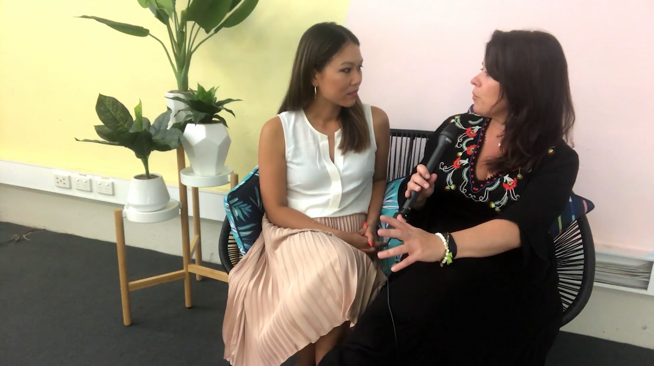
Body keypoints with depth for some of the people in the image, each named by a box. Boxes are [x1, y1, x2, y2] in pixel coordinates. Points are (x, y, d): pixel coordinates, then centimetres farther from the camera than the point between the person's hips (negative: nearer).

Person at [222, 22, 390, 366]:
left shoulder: (374, 120, 0)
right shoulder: (278, 130, -8)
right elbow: (276, 209, -5)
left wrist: (371, 223, -2)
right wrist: (336, 235, -15)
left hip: (355, 237, 2)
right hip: (297, 232, -2)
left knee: (332, 285, -30)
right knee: (329, 272, -34)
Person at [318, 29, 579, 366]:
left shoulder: (557, 161, -6)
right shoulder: (456, 129, 5)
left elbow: (517, 228, -24)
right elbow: (416, 202, 15)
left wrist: (442, 245, -41)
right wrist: (417, 193, -10)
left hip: (507, 281, -3)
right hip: (437, 268, 3)